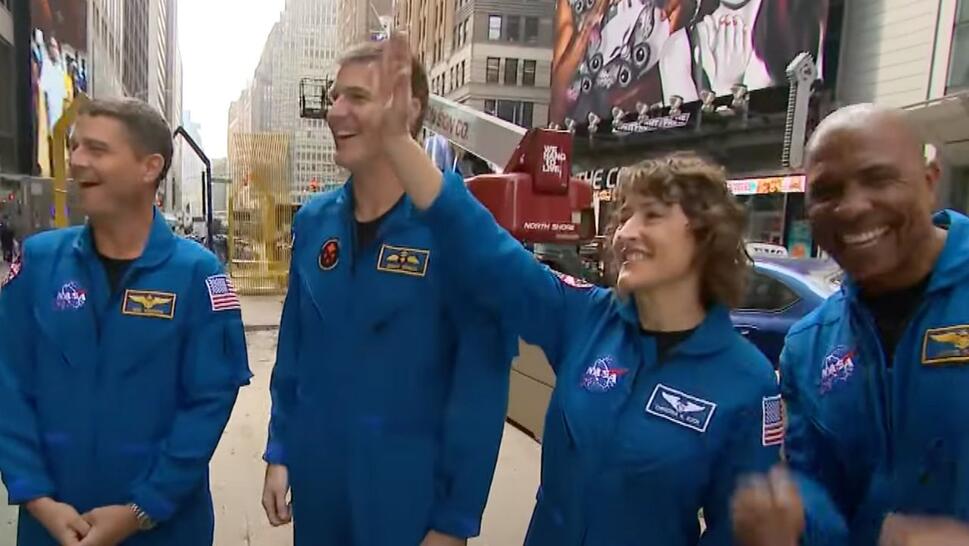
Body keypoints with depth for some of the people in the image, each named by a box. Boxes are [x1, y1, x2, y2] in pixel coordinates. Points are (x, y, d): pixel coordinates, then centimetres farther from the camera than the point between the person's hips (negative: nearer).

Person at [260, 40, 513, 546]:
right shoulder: (312, 221, 0)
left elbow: (481, 381, -16)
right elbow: (292, 349, 9)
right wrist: (279, 452, 7)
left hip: (411, 494, -5)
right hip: (315, 486, 5)